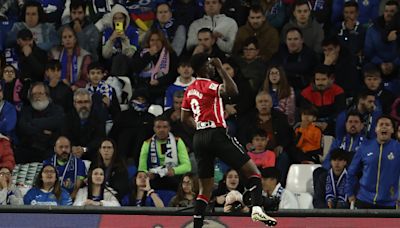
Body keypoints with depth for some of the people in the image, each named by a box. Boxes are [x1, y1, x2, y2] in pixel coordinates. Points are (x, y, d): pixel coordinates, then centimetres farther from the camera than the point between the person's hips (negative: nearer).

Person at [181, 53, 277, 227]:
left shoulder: (190, 90, 15)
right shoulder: (209, 85, -8)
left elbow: (185, 118, 24)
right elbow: (232, 90, -26)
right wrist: (221, 69, -18)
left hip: (199, 138, 8)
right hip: (216, 134, -7)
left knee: (205, 188, 12)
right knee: (252, 171, -5)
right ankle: (257, 209, -26)